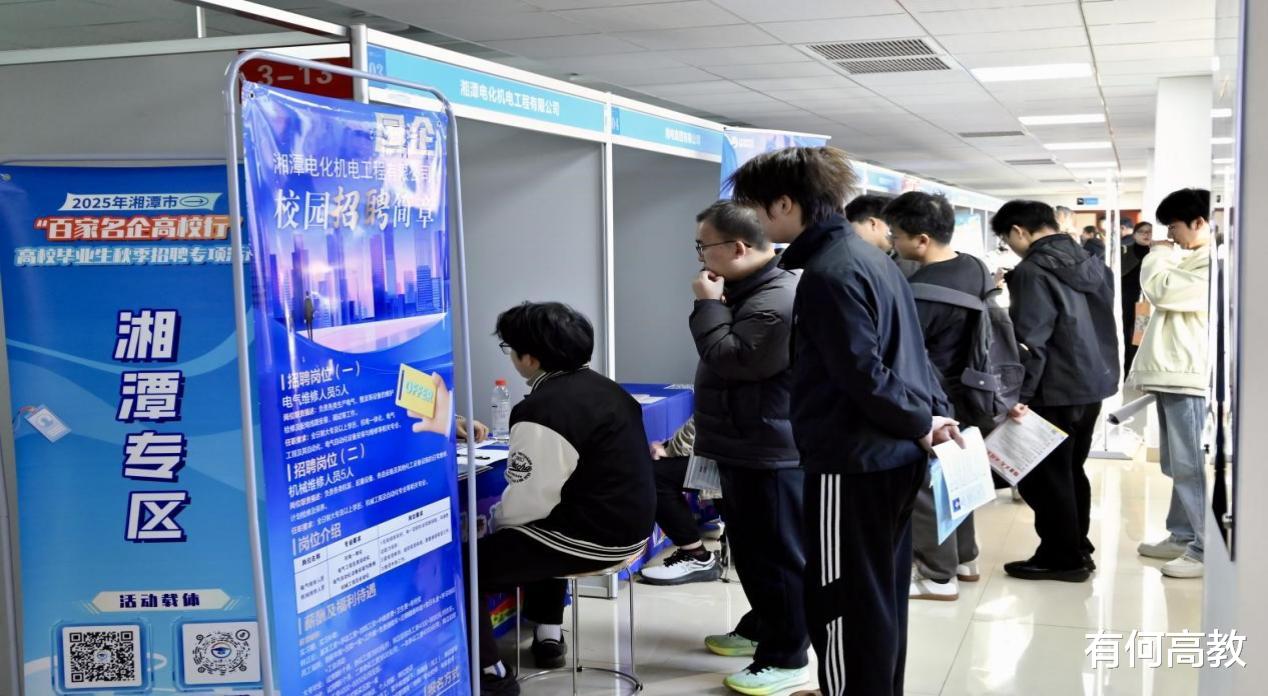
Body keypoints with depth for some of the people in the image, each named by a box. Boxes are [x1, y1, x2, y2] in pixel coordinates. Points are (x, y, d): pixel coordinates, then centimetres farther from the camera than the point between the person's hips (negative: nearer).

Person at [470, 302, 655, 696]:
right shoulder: (604, 389, 9)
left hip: (588, 538, -10)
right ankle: (548, 638, 37)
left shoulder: (540, 411, -20)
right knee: (532, 535, 36)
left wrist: (495, 517, 1)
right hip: (629, 526, 10)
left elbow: (530, 498, -20)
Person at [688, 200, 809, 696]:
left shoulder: (777, 301, -22)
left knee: (777, 552, -3)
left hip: (770, 452, -11)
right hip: (749, 446, 11)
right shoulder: (752, 289, 14)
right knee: (750, 546, 21)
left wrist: (708, 305, -18)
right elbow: (727, 360, 22)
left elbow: (731, 360, -25)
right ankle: (761, 627, 36)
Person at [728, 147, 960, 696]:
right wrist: (931, 414, 9)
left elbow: (862, 375, -22)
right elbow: (906, 351, 15)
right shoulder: (868, 256, 12)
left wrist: (918, 423, -10)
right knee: (880, 598, 20)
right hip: (891, 458, 10)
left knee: (842, 607, 1)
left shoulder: (827, 274, -19)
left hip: (853, 465, -10)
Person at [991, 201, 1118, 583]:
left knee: (1042, 475, 2)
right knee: (1070, 469, 19)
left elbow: (1029, 340, -21)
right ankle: (1078, 550, 27)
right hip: (1094, 382, 9)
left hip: (1056, 390, -9)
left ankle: (1061, 557, 9)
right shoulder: (1092, 263, 10)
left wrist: (1018, 394, -19)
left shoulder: (1034, 271, -17)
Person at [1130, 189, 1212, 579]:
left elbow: (1158, 289, -21)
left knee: (1187, 464, -9)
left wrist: (1158, 256, -2)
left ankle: (1206, 550, -5)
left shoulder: (1212, 263, -13)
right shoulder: (1192, 260, 21)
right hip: (1172, 373, 10)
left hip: (1187, 375, -10)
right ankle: (1182, 536, 22)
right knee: (1176, 464, 14)